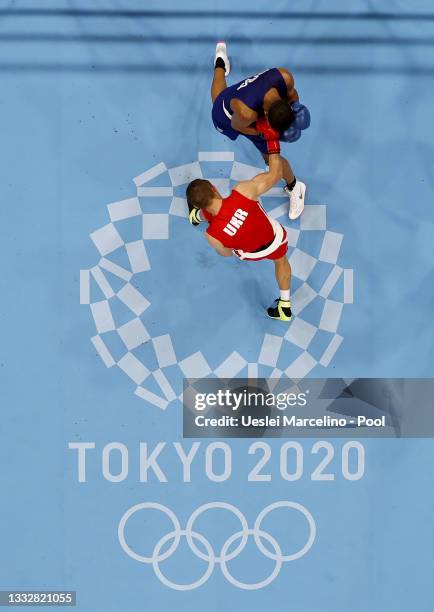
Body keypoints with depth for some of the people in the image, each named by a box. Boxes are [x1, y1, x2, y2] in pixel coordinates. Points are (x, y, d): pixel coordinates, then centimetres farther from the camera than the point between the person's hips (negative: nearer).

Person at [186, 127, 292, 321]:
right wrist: (272, 140, -17)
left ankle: (196, 217, 60)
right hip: (276, 238, 0)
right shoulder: (243, 190, -41)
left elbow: (226, 253, -11)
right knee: (281, 260, 39)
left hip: (251, 253, 0)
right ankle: (284, 306, 57)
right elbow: (275, 174, -24)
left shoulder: (213, 235, -36)